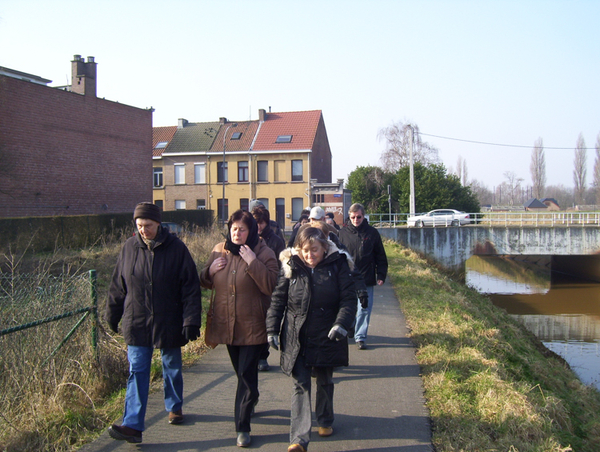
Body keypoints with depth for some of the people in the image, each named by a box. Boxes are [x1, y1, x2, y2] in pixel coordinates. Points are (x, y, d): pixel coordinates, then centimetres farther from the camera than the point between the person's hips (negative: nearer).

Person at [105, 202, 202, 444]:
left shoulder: (176, 248, -11)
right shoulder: (129, 247, -2)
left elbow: (191, 287, -11)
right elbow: (118, 285, 8)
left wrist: (191, 321, -14)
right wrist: (112, 315, 13)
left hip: (169, 323, -1)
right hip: (137, 323, 2)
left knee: (172, 369, 16)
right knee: (137, 373, 0)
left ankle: (174, 408, 37)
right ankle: (133, 426, 2)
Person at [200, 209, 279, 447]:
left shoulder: (263, 253, -9)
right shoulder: (219, 250, 4)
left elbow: (271, 285, -21)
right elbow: (205, 282, 13)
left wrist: (253, 261, -28)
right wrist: (210, 270, -9)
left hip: (253, 326, -5)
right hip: (227, 323, 5)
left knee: (246, 374, -6)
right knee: (242, 372, 21)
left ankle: (242, 426, 4)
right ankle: (251, 401, 46)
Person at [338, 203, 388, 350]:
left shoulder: (372, 233, 2)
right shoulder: (343, 232, 2)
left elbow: (381, 256, 7)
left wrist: (381, 275, 1)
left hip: (366, 279, 0)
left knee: (364, 309, 0)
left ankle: (360, 337, 11)